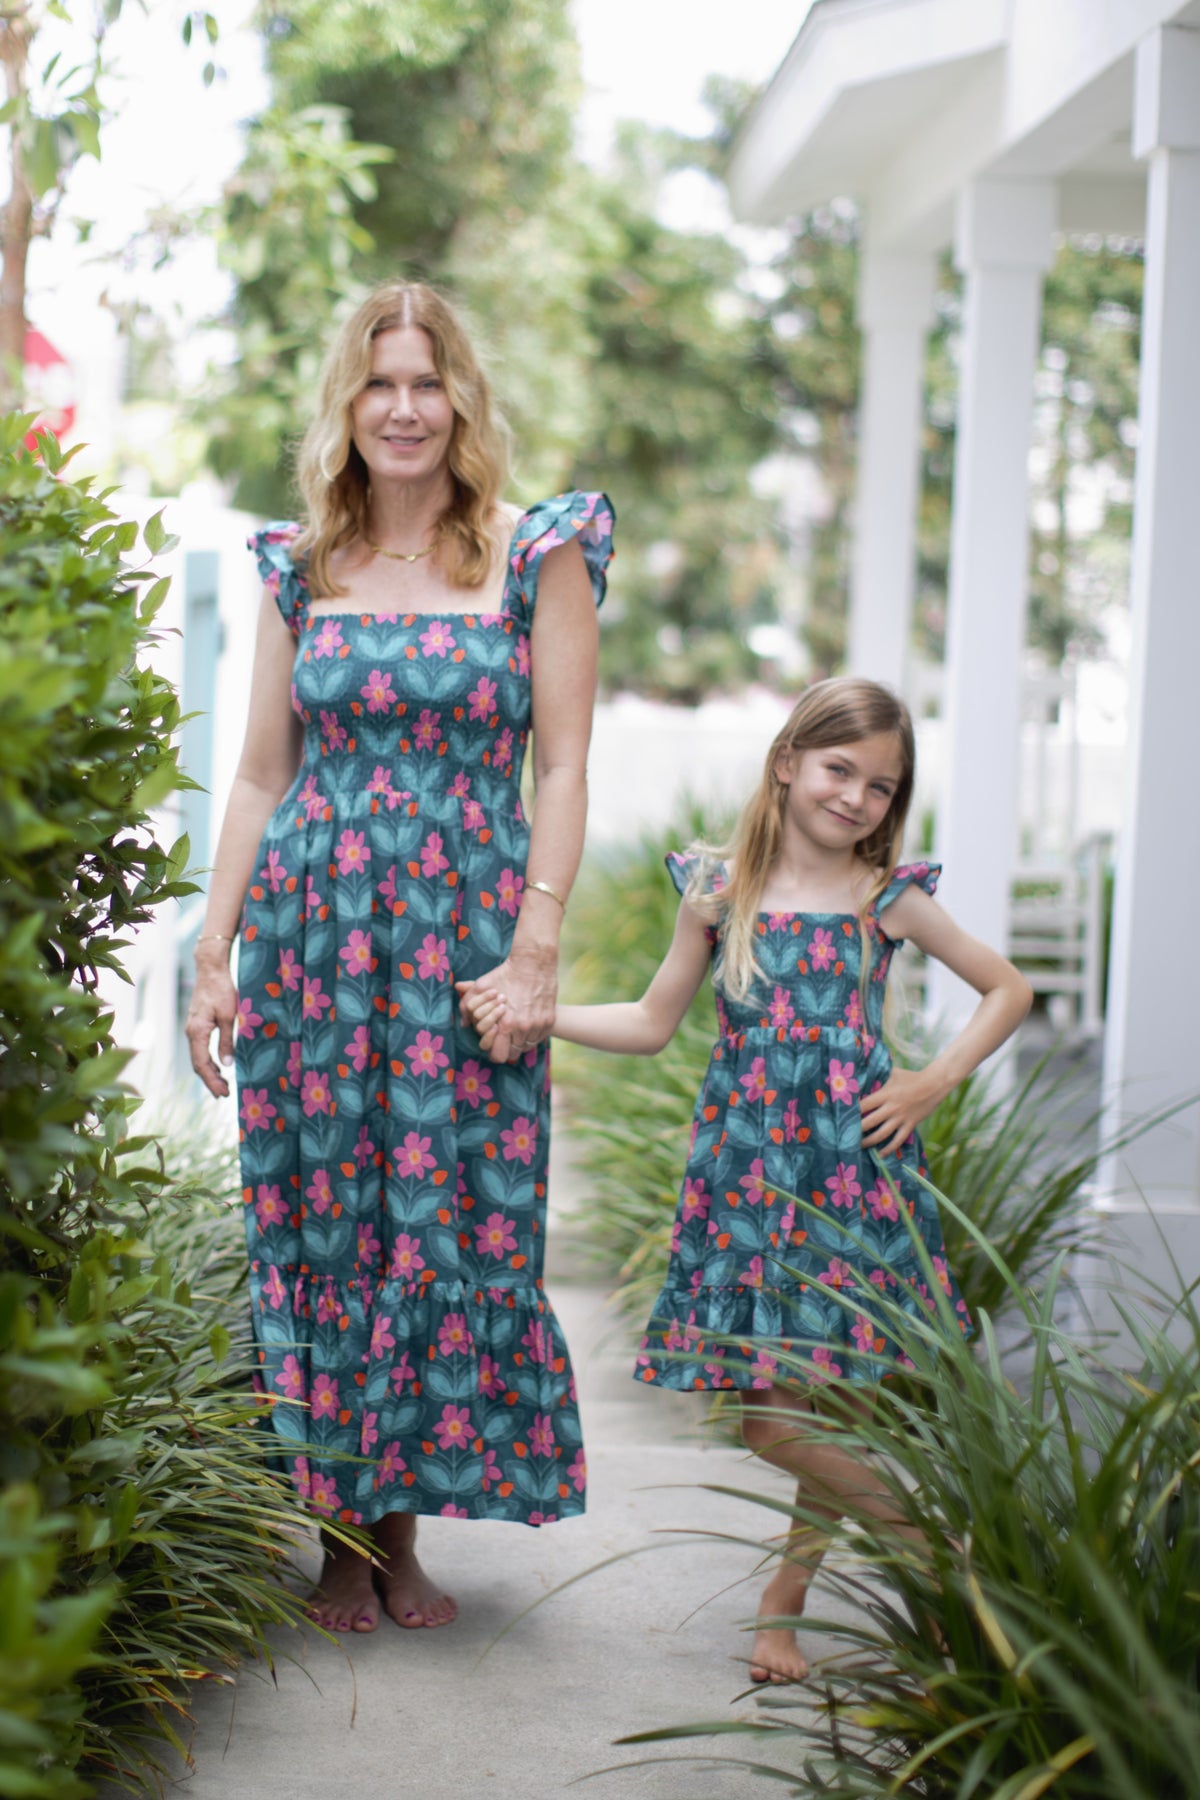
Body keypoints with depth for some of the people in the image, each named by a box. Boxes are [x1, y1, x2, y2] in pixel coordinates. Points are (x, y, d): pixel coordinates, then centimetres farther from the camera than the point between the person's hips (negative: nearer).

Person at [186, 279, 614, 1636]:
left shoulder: (540, 555, 2)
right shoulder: (299, 568, 9)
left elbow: (563, 766, -1)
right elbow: (260, 775, 10)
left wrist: (535, 947, -10)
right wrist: (214, 950, 3)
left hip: (468, 926, -2)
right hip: (310, 925, 2)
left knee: (452, 1219, -1)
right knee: (318, 1213, 3)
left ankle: (401, 1527, 14)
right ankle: (340, 1534, 15)